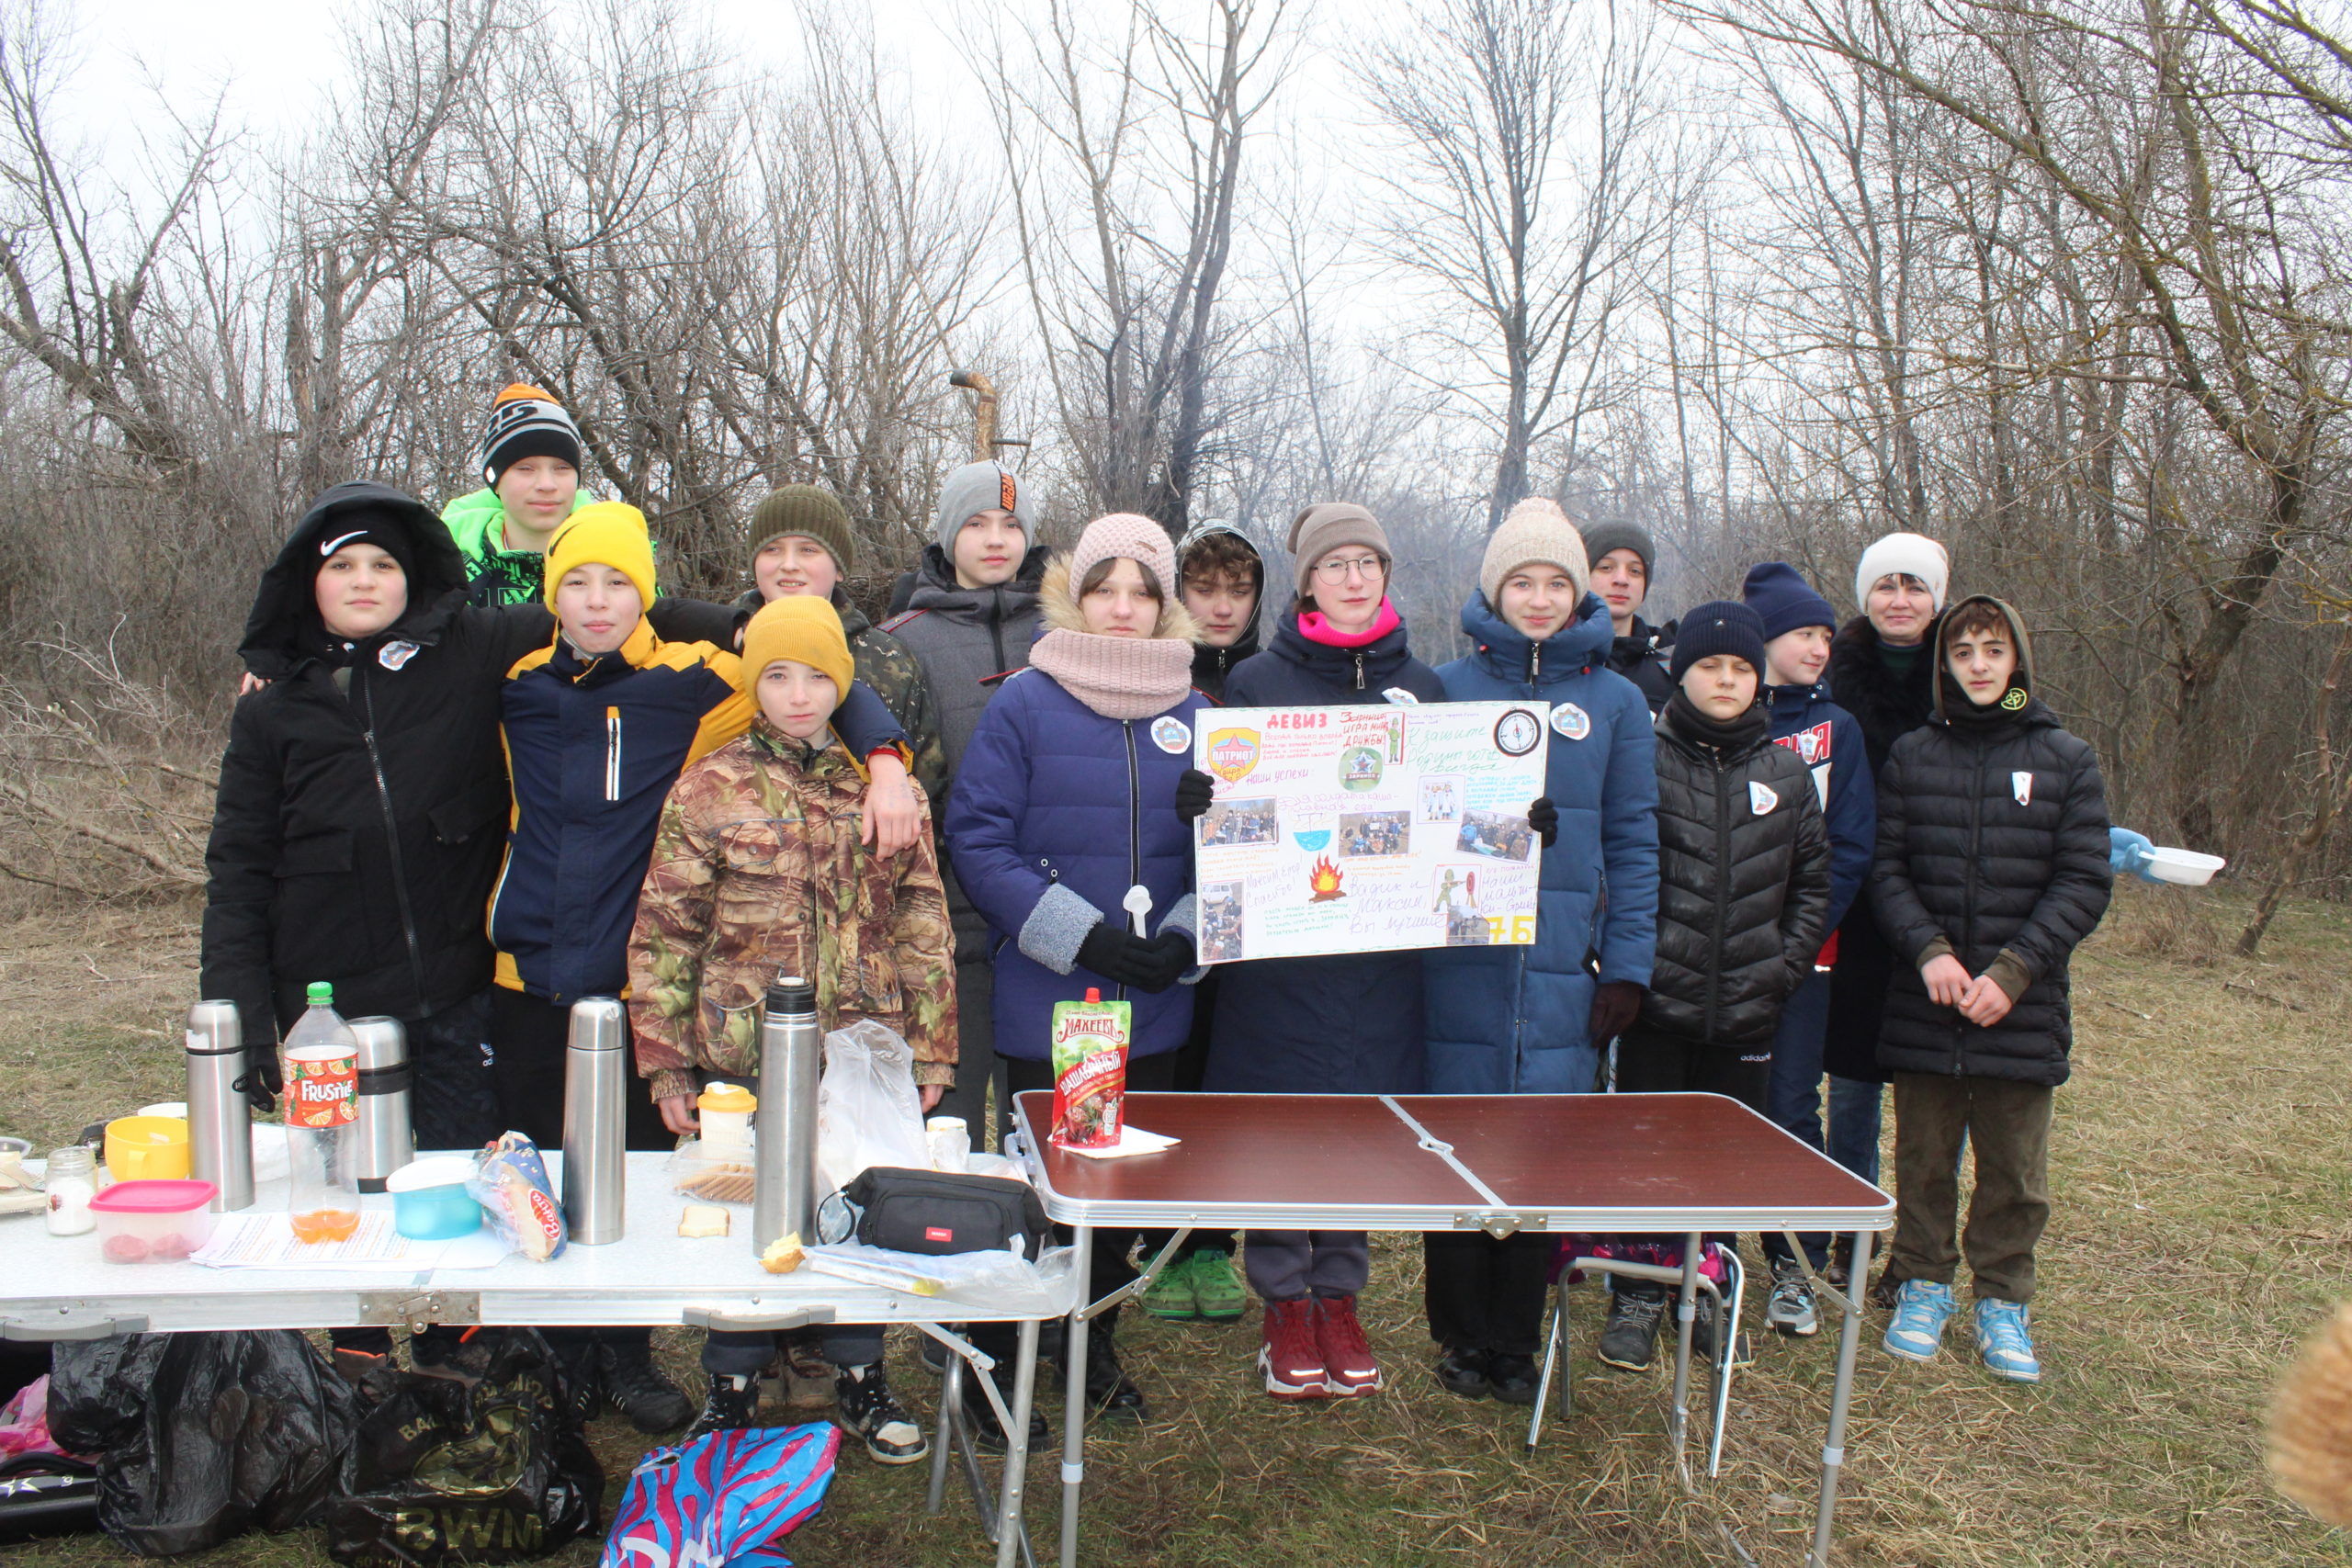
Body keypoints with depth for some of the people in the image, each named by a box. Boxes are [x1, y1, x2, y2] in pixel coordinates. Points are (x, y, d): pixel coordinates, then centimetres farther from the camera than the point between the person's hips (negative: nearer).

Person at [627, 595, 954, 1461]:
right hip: (744, 1057, -1)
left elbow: (925, 927, 6)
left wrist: (931, 1051, 4)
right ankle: (733, 1388, 32)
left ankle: (860, 1377, 33)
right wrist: (666, 1061, -3)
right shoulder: (709, 790, -2)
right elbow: (662, 936, 0)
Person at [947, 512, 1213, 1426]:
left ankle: (1095, 1342, 34)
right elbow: (977, 838, -11)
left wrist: (1186, 936, -12)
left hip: (1154, 1005, 4)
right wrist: (1079, 935, -18)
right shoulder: (1025, 705, -5)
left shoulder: (1195, 714, 6)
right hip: (1046, 1001, -3)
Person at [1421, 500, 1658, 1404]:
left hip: (1561, 971, 1)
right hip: (1459, 965, -1)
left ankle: (1515, 1340, 20)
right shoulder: (1448, 687, 5)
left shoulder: (1614, 702, 9)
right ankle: (1461, 1335, 21)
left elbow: (1633, 843, 7)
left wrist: (1627, 966, 1)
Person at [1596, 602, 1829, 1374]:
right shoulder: (1647, 759, -3)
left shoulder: (1787, 773, 9)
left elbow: (1813, 882, 13)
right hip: (1659, 1000, -3)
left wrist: (1786, 967, 2)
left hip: (1748, 1010, 3)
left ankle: (1704, 1291, 28)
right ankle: (1637, 1297, 19)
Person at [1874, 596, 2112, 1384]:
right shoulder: (1910, 757, 4)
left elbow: (2084, 882, -2)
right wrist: (1929, 951, -14)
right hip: (1924, 1003, 1)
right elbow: (1886, 868, 2)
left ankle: (2002, 1302, 22)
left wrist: (2013, 971, -12)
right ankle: (1924, 1284, 26)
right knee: (1924, 1158, 10)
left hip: (2023, 1011, 0)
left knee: (2016, 1170, 7)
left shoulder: (2067, 760, 1)